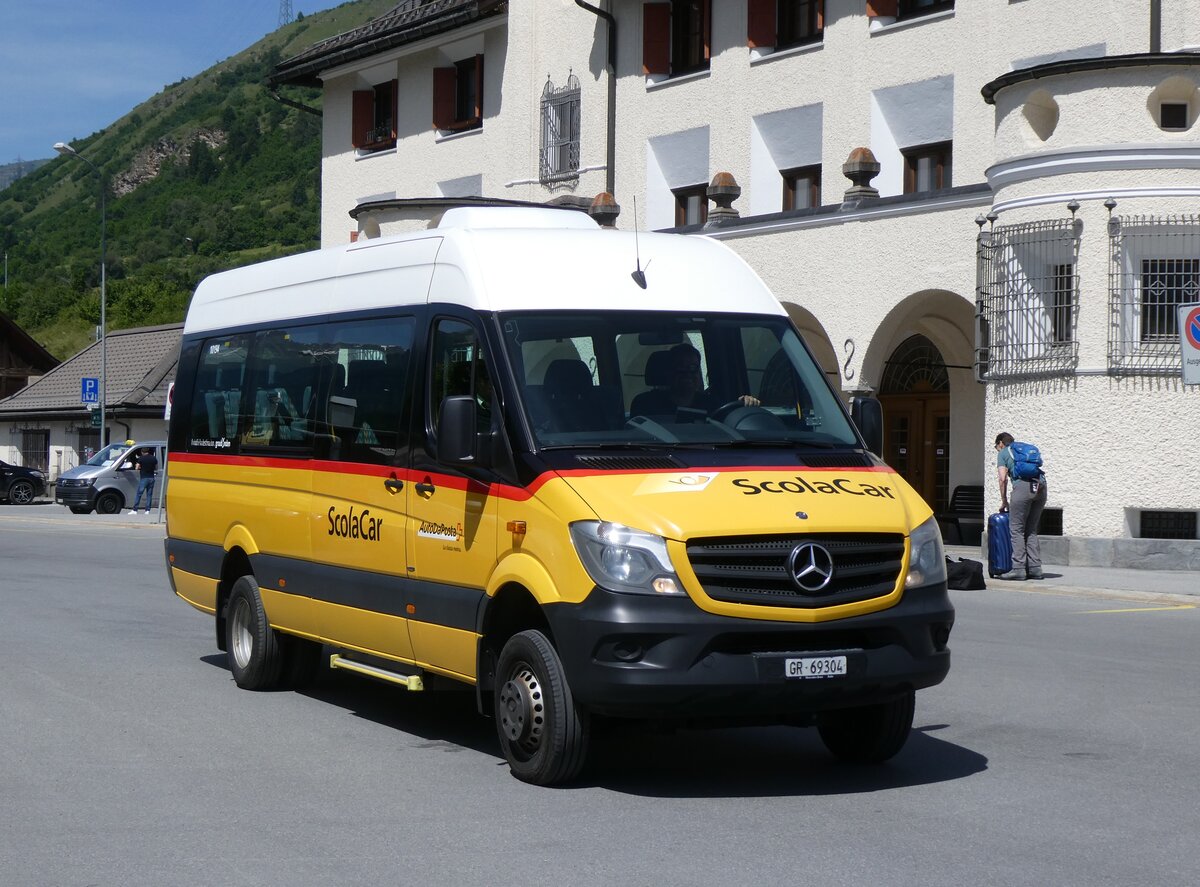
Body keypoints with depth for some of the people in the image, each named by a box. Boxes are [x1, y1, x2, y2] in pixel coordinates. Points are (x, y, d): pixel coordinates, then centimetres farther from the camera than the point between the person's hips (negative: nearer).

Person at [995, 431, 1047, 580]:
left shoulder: (1003, 453, 15)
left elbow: (1003, 478, 4)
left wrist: (1004, 502, 13)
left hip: (1023, 485, -6)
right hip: (1041, 486, 6)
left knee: (1016, 529, 0)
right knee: (1031, 530, 12)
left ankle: (1018, 568, -5)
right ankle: (1035, 568, 8)